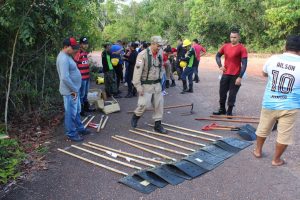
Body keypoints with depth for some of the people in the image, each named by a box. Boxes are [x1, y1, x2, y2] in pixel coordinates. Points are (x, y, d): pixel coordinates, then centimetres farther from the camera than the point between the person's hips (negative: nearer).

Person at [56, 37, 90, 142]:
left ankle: (79, 128, 37)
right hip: (70, 91, -10)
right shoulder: (64, 58, -23)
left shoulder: (67, 56, 10)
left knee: (77, 111, 22)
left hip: (74, 89, 10)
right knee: (71, 113, 2)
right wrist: (74, 89, -21)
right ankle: (71, 134, 14)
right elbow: (65, 78, -30)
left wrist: (75, 89, 15)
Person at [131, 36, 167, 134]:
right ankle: (136, 116, 24)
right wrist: (138, 86, -19)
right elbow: (137, 71, -18)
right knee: (143, 103, -7)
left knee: (159, 104, 6)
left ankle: (158, 125, 18)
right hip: (146, 85, -6)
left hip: (157, 84, 6)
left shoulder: (160, 54, 3)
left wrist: (160, 80, 15)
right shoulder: (143, 55, -16)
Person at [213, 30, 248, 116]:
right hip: (225, 74, 5)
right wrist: (220, 65, 4)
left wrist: (240, 77, -17)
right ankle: (222, 109, 29)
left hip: (235, 76, -5)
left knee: (232, 94, 4)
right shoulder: (225, 46, 5)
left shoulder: (242, 49, -10)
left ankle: (229, 111, 19)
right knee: (222, 92, 12)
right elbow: (218, 55, 19)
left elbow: (244, 64, -12)